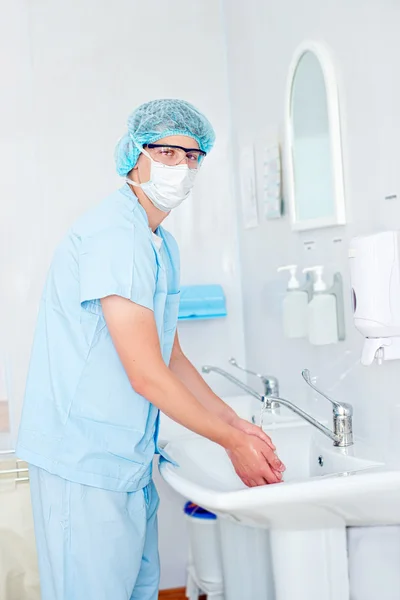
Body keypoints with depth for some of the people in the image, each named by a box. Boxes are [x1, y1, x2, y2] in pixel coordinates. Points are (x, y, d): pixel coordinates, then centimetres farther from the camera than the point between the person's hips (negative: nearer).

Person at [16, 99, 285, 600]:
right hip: (84, 460, -9)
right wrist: (232, 441, -11)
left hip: (129, 458, 10)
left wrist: (239, 425, 8)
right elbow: (147, 376, -22)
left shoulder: (163, 245, 13)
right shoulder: (114, 235, -19)